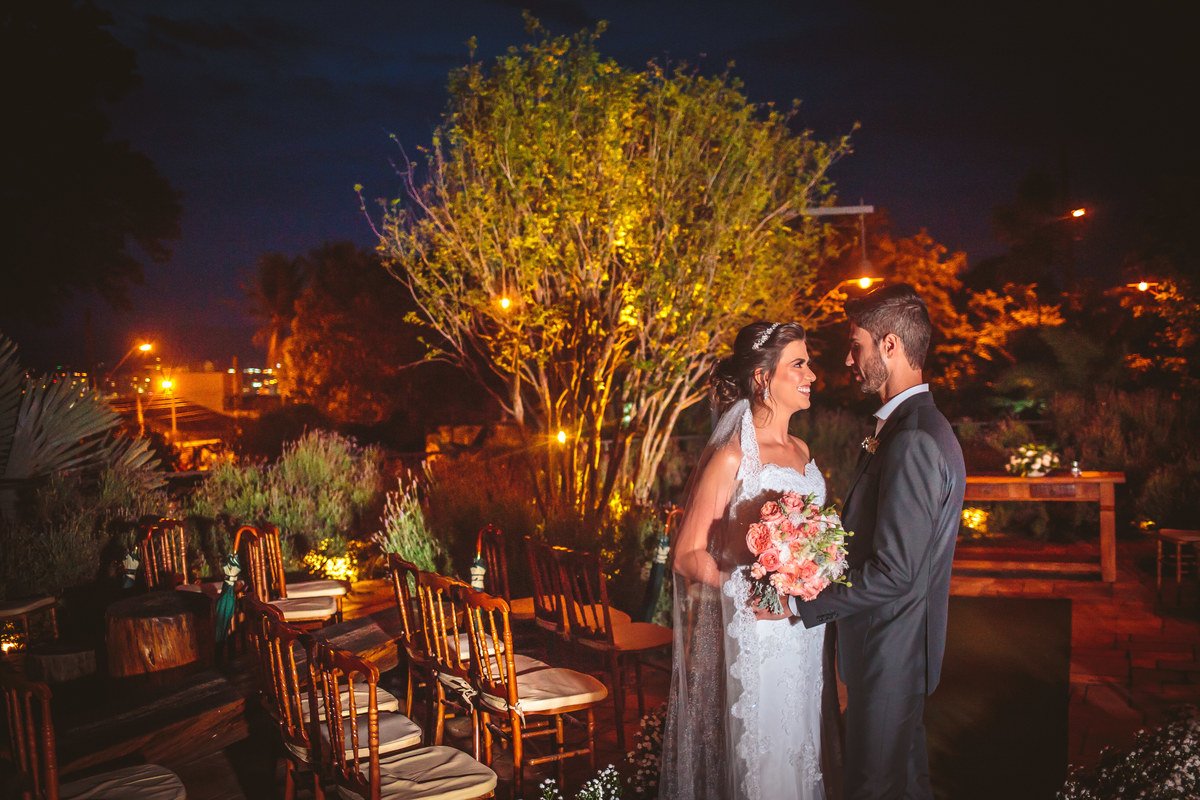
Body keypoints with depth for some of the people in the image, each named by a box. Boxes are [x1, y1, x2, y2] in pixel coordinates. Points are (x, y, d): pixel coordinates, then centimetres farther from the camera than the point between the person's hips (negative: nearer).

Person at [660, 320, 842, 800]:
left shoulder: (802, 451, 10)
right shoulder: (731, 458, -14)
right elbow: (686, 554, -14)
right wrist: (749, 588, -25)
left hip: (807, 633, 7)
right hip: (757, 637, -7)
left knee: (803, 750, 17)